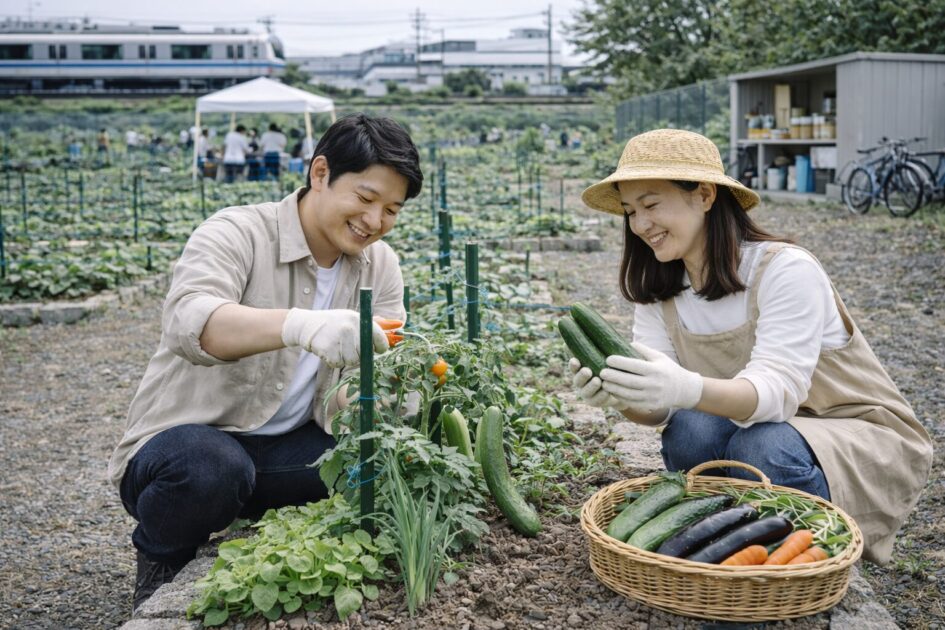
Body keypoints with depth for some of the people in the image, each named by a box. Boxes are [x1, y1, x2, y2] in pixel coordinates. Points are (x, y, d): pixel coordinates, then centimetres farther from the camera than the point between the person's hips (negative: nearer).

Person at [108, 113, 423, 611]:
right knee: (211, 470, -38)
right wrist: (299, 324, -56)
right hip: (190, 439, -5)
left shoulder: (380, 265, 2)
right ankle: (161, 560, -2)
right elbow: (187, 321, -37)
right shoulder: (236, 234, -17)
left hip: (290, 447, 5)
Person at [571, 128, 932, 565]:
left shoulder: (786, 270, -22)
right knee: (688, 430, -26)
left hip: (862, 436, -4)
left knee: (763, 448, -34)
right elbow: (659, 407, -14)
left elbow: (777, 390, -34)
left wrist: (688, 389, -54)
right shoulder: (657, 291, -3)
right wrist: (619, 396, -38)